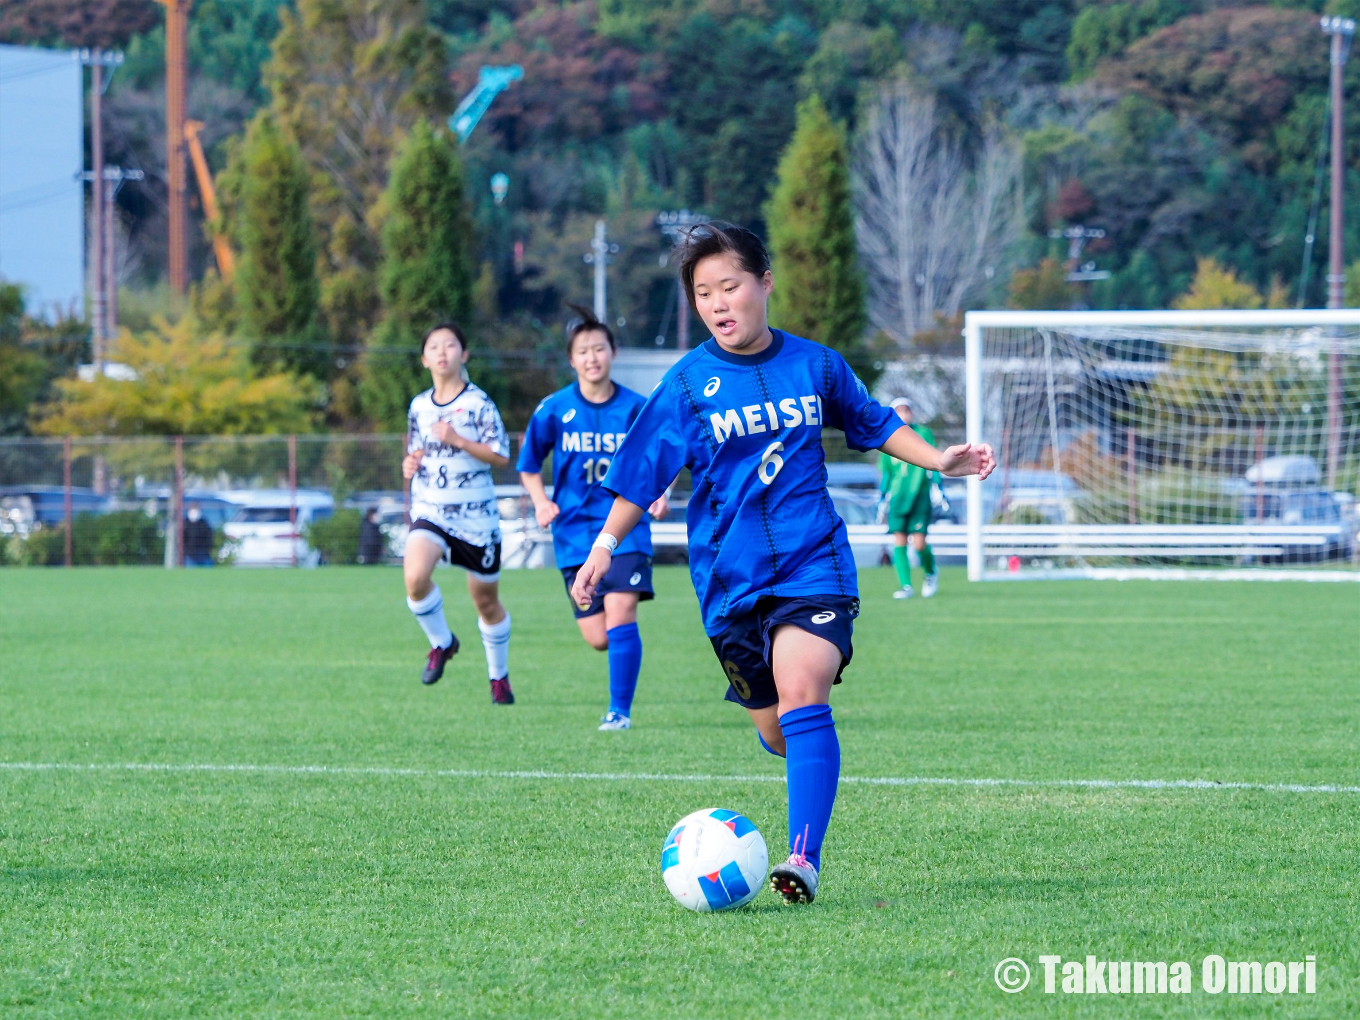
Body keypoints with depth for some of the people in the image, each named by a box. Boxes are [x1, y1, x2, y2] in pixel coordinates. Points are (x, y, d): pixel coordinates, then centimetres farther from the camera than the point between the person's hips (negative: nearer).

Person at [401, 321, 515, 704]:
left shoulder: (478, 403, -6)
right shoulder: (419, 406, 9)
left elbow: (501, 457, -11)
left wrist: (459, 441, -22)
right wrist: (410, 464, 2)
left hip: (475, 514, -3)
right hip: (430, 510, 3)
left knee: (486, 600, 9)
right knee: (415, 576, -25)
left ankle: (499, 675, 30)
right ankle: (441, 642, 1)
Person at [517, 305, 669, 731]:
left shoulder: (635, 408, -2)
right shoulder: (554, 411, 0)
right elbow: (529, 466, 11)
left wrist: (659, 495, -10)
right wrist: (541, 502, -4)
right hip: (575, 532, 1)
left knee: (620, 612, -18)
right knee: (598, 638, -3)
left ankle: (620, 710, -6)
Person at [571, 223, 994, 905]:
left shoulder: (813, 364, 5)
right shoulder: (689, 382, 1)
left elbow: (874, 425, 21)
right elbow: (642, 472, 4)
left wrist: (939, 460, 11)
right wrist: (605, 546, -2)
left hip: (813, 561, -1)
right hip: (730, 577, 1)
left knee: (801, 691, -23)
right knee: (775, 732, 6)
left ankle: (803, 859, -27)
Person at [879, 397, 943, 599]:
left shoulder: (923, 434, 2)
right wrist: (882, 500, 15)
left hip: (920, 496, -3)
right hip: (897, 497, 3)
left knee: (919, 542, -10)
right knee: (899, 541, -8)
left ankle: (931, 573, 18)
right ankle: (906, 586, -4)